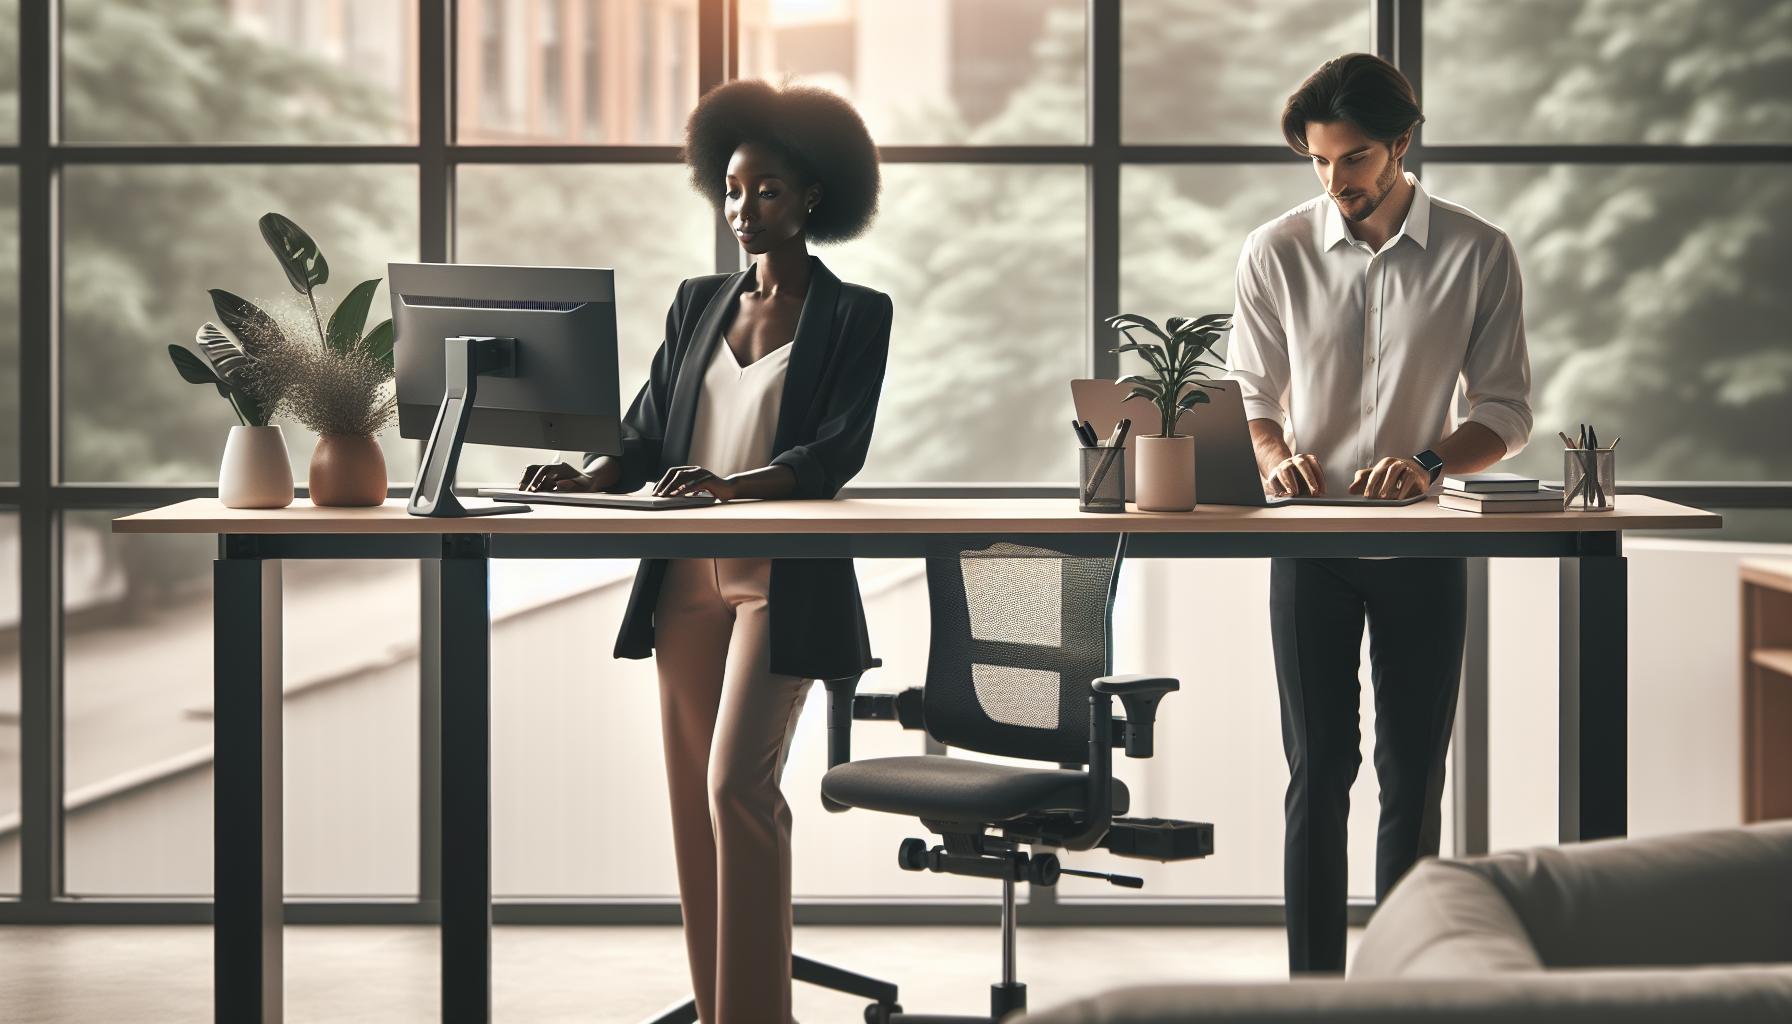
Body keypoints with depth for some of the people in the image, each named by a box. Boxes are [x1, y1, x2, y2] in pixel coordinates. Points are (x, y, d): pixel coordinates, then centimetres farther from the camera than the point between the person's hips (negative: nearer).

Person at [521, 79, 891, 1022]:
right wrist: (591, 478, -11)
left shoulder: (854, 315, 0)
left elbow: (841, 451, -11)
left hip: (783, 580, -5)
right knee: (694, 796, 5)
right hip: (687, 579, 5)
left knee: (737, 787, -15)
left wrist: (735, 483, -28)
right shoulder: (698, 304, 15)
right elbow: (647, 434, 11)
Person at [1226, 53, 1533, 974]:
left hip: (1424, 547, 0)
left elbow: (1506, 413, 0)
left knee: (1413, 782, 4)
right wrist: (1275, 456, -15)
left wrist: (1427, 462, -18)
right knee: (1317, 775, -3)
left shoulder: (1479, 255, -2)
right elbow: (1251, 396, 7)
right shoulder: (1275, 254, 0)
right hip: (1311, 545, 0)